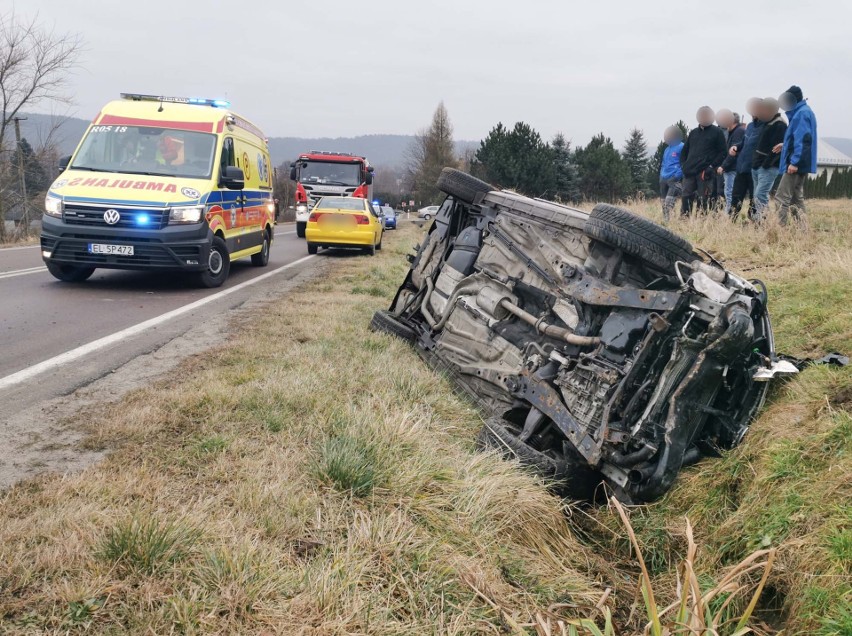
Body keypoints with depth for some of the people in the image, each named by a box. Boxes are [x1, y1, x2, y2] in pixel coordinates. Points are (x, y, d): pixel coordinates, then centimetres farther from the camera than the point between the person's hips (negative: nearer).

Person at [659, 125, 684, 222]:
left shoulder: (682, 147, -5)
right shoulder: (667, 149, 20)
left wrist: (677, 176, -15)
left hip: (675, 180, -8)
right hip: (664, 179, 8)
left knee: (669, 203, -17)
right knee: (663, 201, 8)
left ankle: (668, 220, -20)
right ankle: (665, 220, 13)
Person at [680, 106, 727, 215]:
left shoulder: (717, 132, 4)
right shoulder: (693, 132, 19)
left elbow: (722, 152, -1)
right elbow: (685, 150, 25)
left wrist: (712, 166, -11)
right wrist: (683, 164, 9)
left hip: (705, 172, -4)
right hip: (689, 171, 4)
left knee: (703, 199, -5)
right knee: (686, 196, -1)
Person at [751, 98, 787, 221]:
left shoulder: (780, 125, -10)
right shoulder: (767, 123, 18)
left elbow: (778, 148, -18)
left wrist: (766, 164, -22)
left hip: (768, 168, -9)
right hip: (757, 165, 9)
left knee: (760, 195, -18)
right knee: (759, 196, 9)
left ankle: (760, 222, -22)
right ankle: (758, 222, 12)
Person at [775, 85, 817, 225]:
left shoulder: (801, 114, -14)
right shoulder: (805, 112, 17)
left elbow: (803, 139, -22)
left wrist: (794, 162, -25)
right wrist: (785, 145, 25)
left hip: (796, 164, -11)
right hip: (802, 164, 11)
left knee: (781, 197, -12)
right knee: (796, 198, 13)